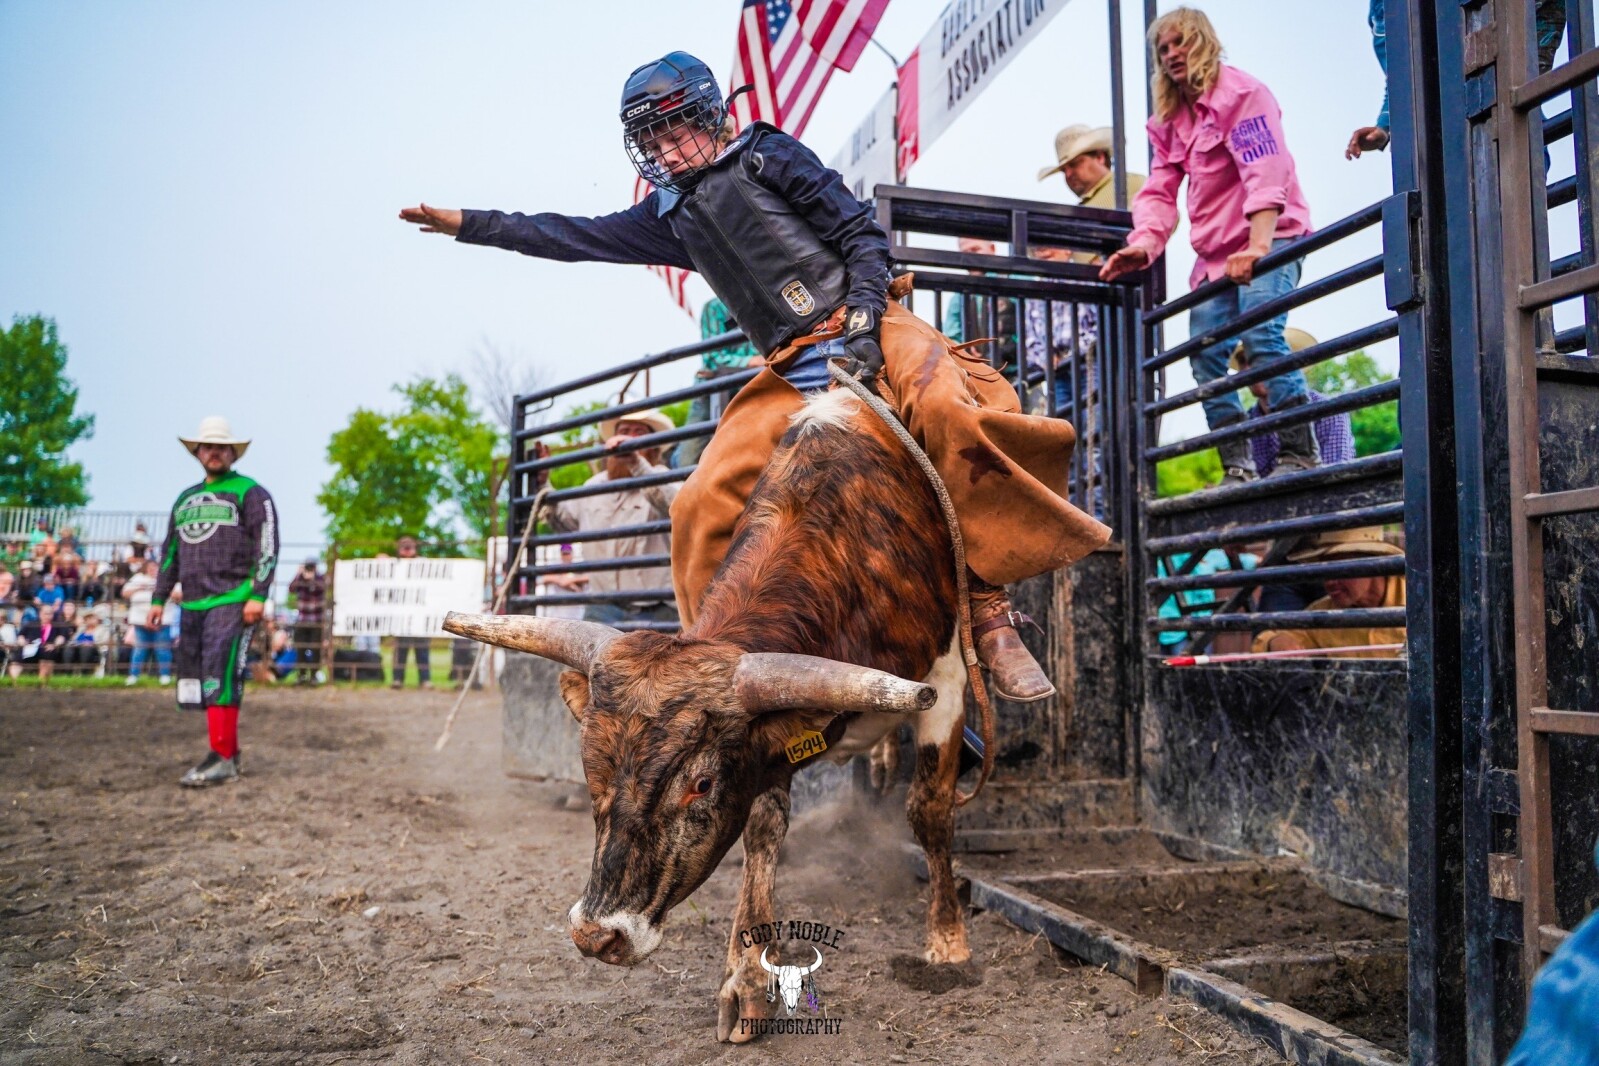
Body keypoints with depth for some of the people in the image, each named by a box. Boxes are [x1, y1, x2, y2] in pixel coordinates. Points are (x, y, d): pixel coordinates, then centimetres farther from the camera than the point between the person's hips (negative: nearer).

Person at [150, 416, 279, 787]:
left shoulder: (250, 492, 0)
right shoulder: (185, 499, 22)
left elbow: (268, 547, -8)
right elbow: (170, 552, 25)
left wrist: (258, 595, -16)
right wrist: (159, 598, 19)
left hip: (232, 601, -7)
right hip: (193, 604, 7)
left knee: (220, 673, -14)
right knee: (198, 679, 7)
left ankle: (222, 759, -13)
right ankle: (230, 751, 16)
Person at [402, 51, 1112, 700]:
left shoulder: (765, 155, 8)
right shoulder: (673, 214, 22)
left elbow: (862, 233, 3)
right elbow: (573, 237, 26)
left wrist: (862, 320, -12)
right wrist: (467, 223, 25)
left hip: (864, 328, -4)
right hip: (790, 377, 5)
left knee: (950, 415, -35)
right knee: (702, 507, -11)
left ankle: (992, 615, -29)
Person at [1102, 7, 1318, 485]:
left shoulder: (1241, 93, -7)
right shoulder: (1168, 120, 14)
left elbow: (1265, 174, -20)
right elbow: (1159, 192, 5)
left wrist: (1258, 247, -32)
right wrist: (1144, 244, -15)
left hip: (1269, 238, -7)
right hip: (1215, 252, 7)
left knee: (1261, 335, -24)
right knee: (1206, 353, -2)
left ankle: (1299, 453, -18)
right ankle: (1237, 467, 2)